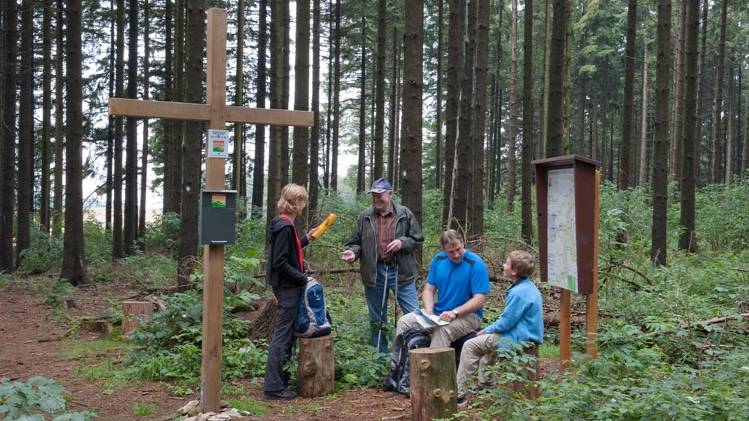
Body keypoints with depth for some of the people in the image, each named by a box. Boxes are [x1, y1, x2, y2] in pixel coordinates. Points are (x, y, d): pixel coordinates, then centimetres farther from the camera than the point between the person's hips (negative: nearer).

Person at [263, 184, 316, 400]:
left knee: (286, 333, 17)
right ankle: (273, 386, 0)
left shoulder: (282, 224, 11)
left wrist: (306, 239, 20)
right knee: (283, 335, -5)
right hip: (287, 287, -10)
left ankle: (281, 378, 26)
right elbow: (280, 262, -22)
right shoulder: (285, 227, -19)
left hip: (287, 286, 10)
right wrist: (303, 278, -16)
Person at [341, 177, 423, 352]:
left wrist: (402, 242, -13)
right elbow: (356, 242, 11)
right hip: (374, 273, 2)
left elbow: (417, 238, 4)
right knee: (377, 320, 12)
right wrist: (353, 252, -10)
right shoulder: (364, 217, 6)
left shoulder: (405, 214, 1)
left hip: (401, 271, -2)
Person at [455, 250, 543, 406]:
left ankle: (459, 394, -3)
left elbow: (505, 323, -20)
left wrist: (486, 331, -2)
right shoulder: (528, 286, 9)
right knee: (489, 338, 33)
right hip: (526, 335, 11)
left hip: (518, 340, -11)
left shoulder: (518, 293, -23)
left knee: (470, 346, -5)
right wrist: (488, 330, 14)